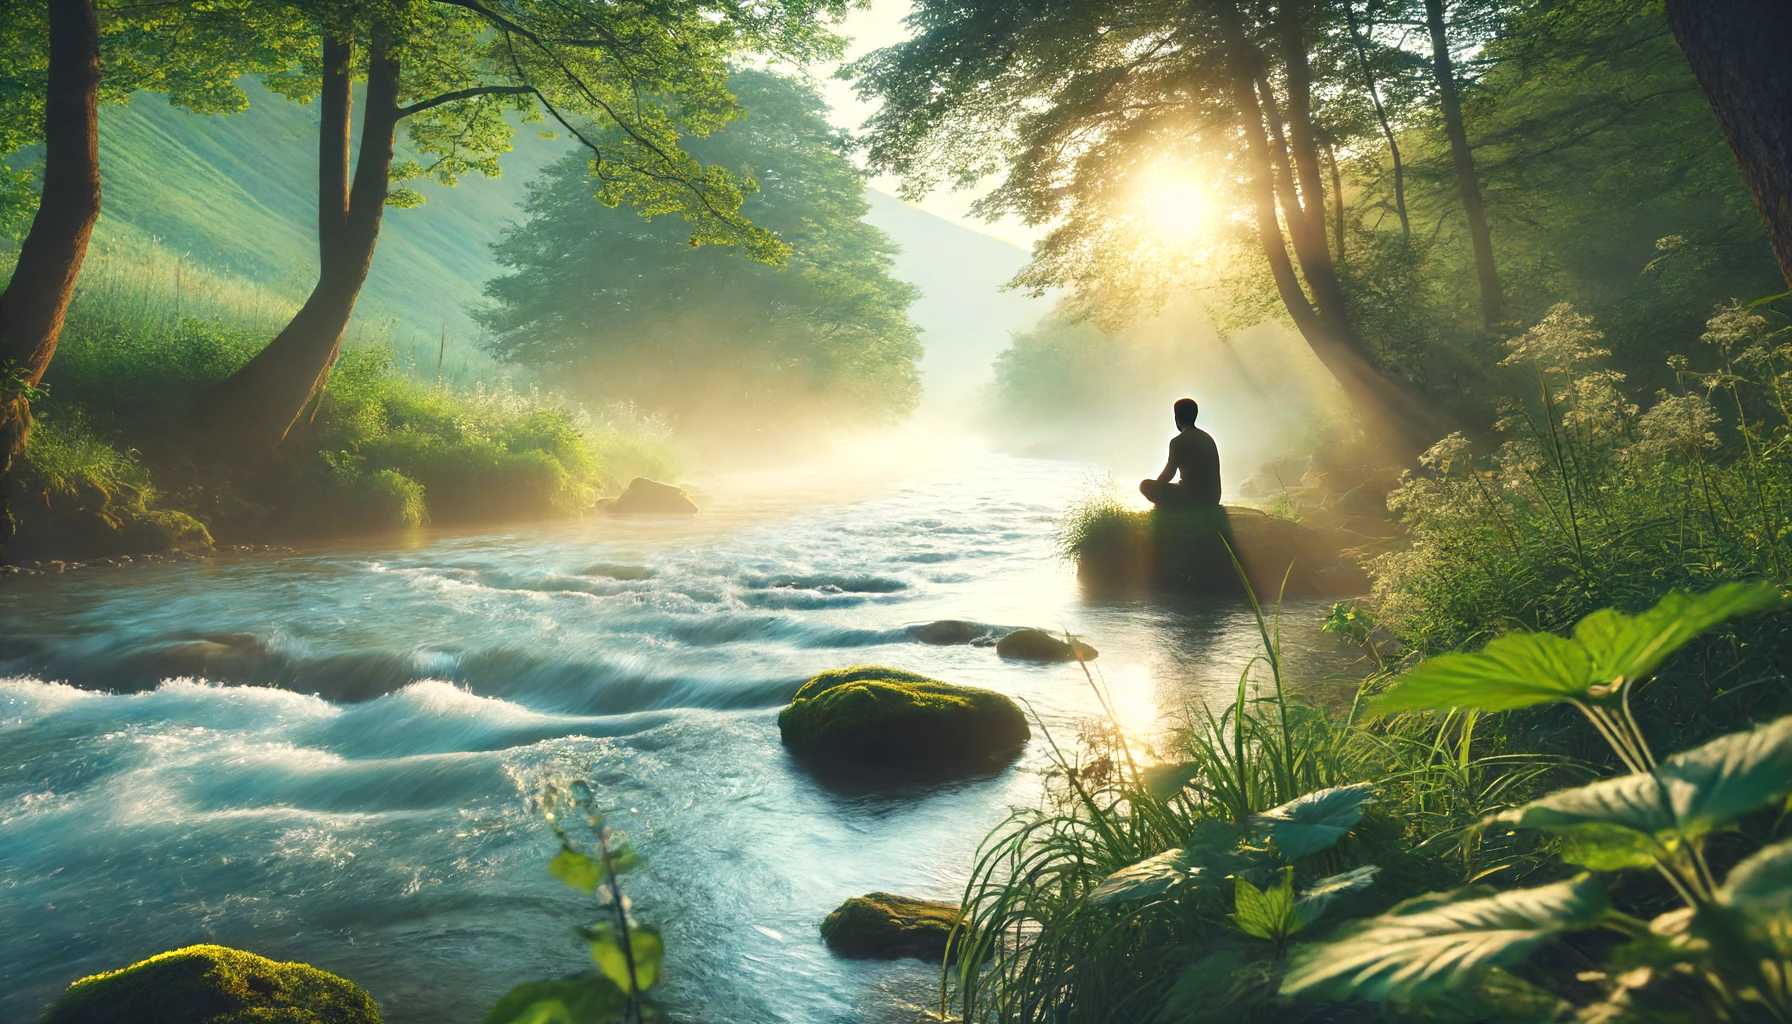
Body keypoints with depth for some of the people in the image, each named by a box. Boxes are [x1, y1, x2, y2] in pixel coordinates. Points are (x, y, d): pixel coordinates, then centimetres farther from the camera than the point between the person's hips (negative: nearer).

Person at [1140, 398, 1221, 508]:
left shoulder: (1178, 441, -12)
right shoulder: (1207, 437, 12)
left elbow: (1168, 474, -7)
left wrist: (1155, 488, 13)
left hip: (1193, 499, -8)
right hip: (1211, 500, 8)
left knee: (1145, 485, -3)